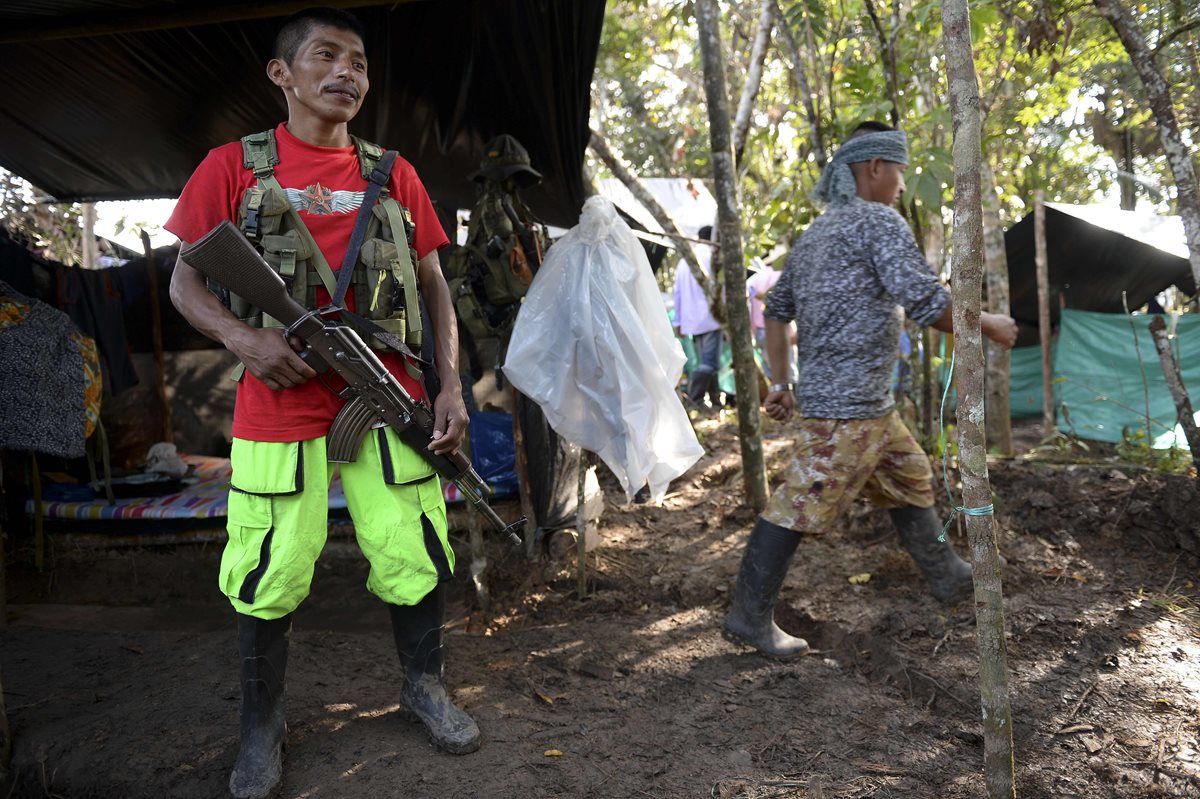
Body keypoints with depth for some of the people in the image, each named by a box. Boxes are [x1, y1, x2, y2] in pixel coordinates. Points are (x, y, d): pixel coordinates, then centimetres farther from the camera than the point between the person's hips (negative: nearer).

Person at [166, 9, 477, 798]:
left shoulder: (393, 174, 10)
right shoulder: (234, 165, 4)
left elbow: (434, 286, 11)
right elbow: (184, 281, 5)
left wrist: (451, 383, -1)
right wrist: (243, 337, -16)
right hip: (281, 399, -2)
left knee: (418, 552, 5)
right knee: (271, 574, 4)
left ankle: (425, 685, 31)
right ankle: (262, 725, 27)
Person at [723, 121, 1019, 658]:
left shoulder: (814, 234, 16)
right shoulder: (879, 222, -11)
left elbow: (777, 309, 18)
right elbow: (924, 301, -20)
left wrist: (780, 383, 20)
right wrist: (988, 326, -5)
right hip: (845, 407, -10)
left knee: (910, 479, 22)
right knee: (798, 508, -4)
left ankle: (947, 575, 38)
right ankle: (749, 618, 5)